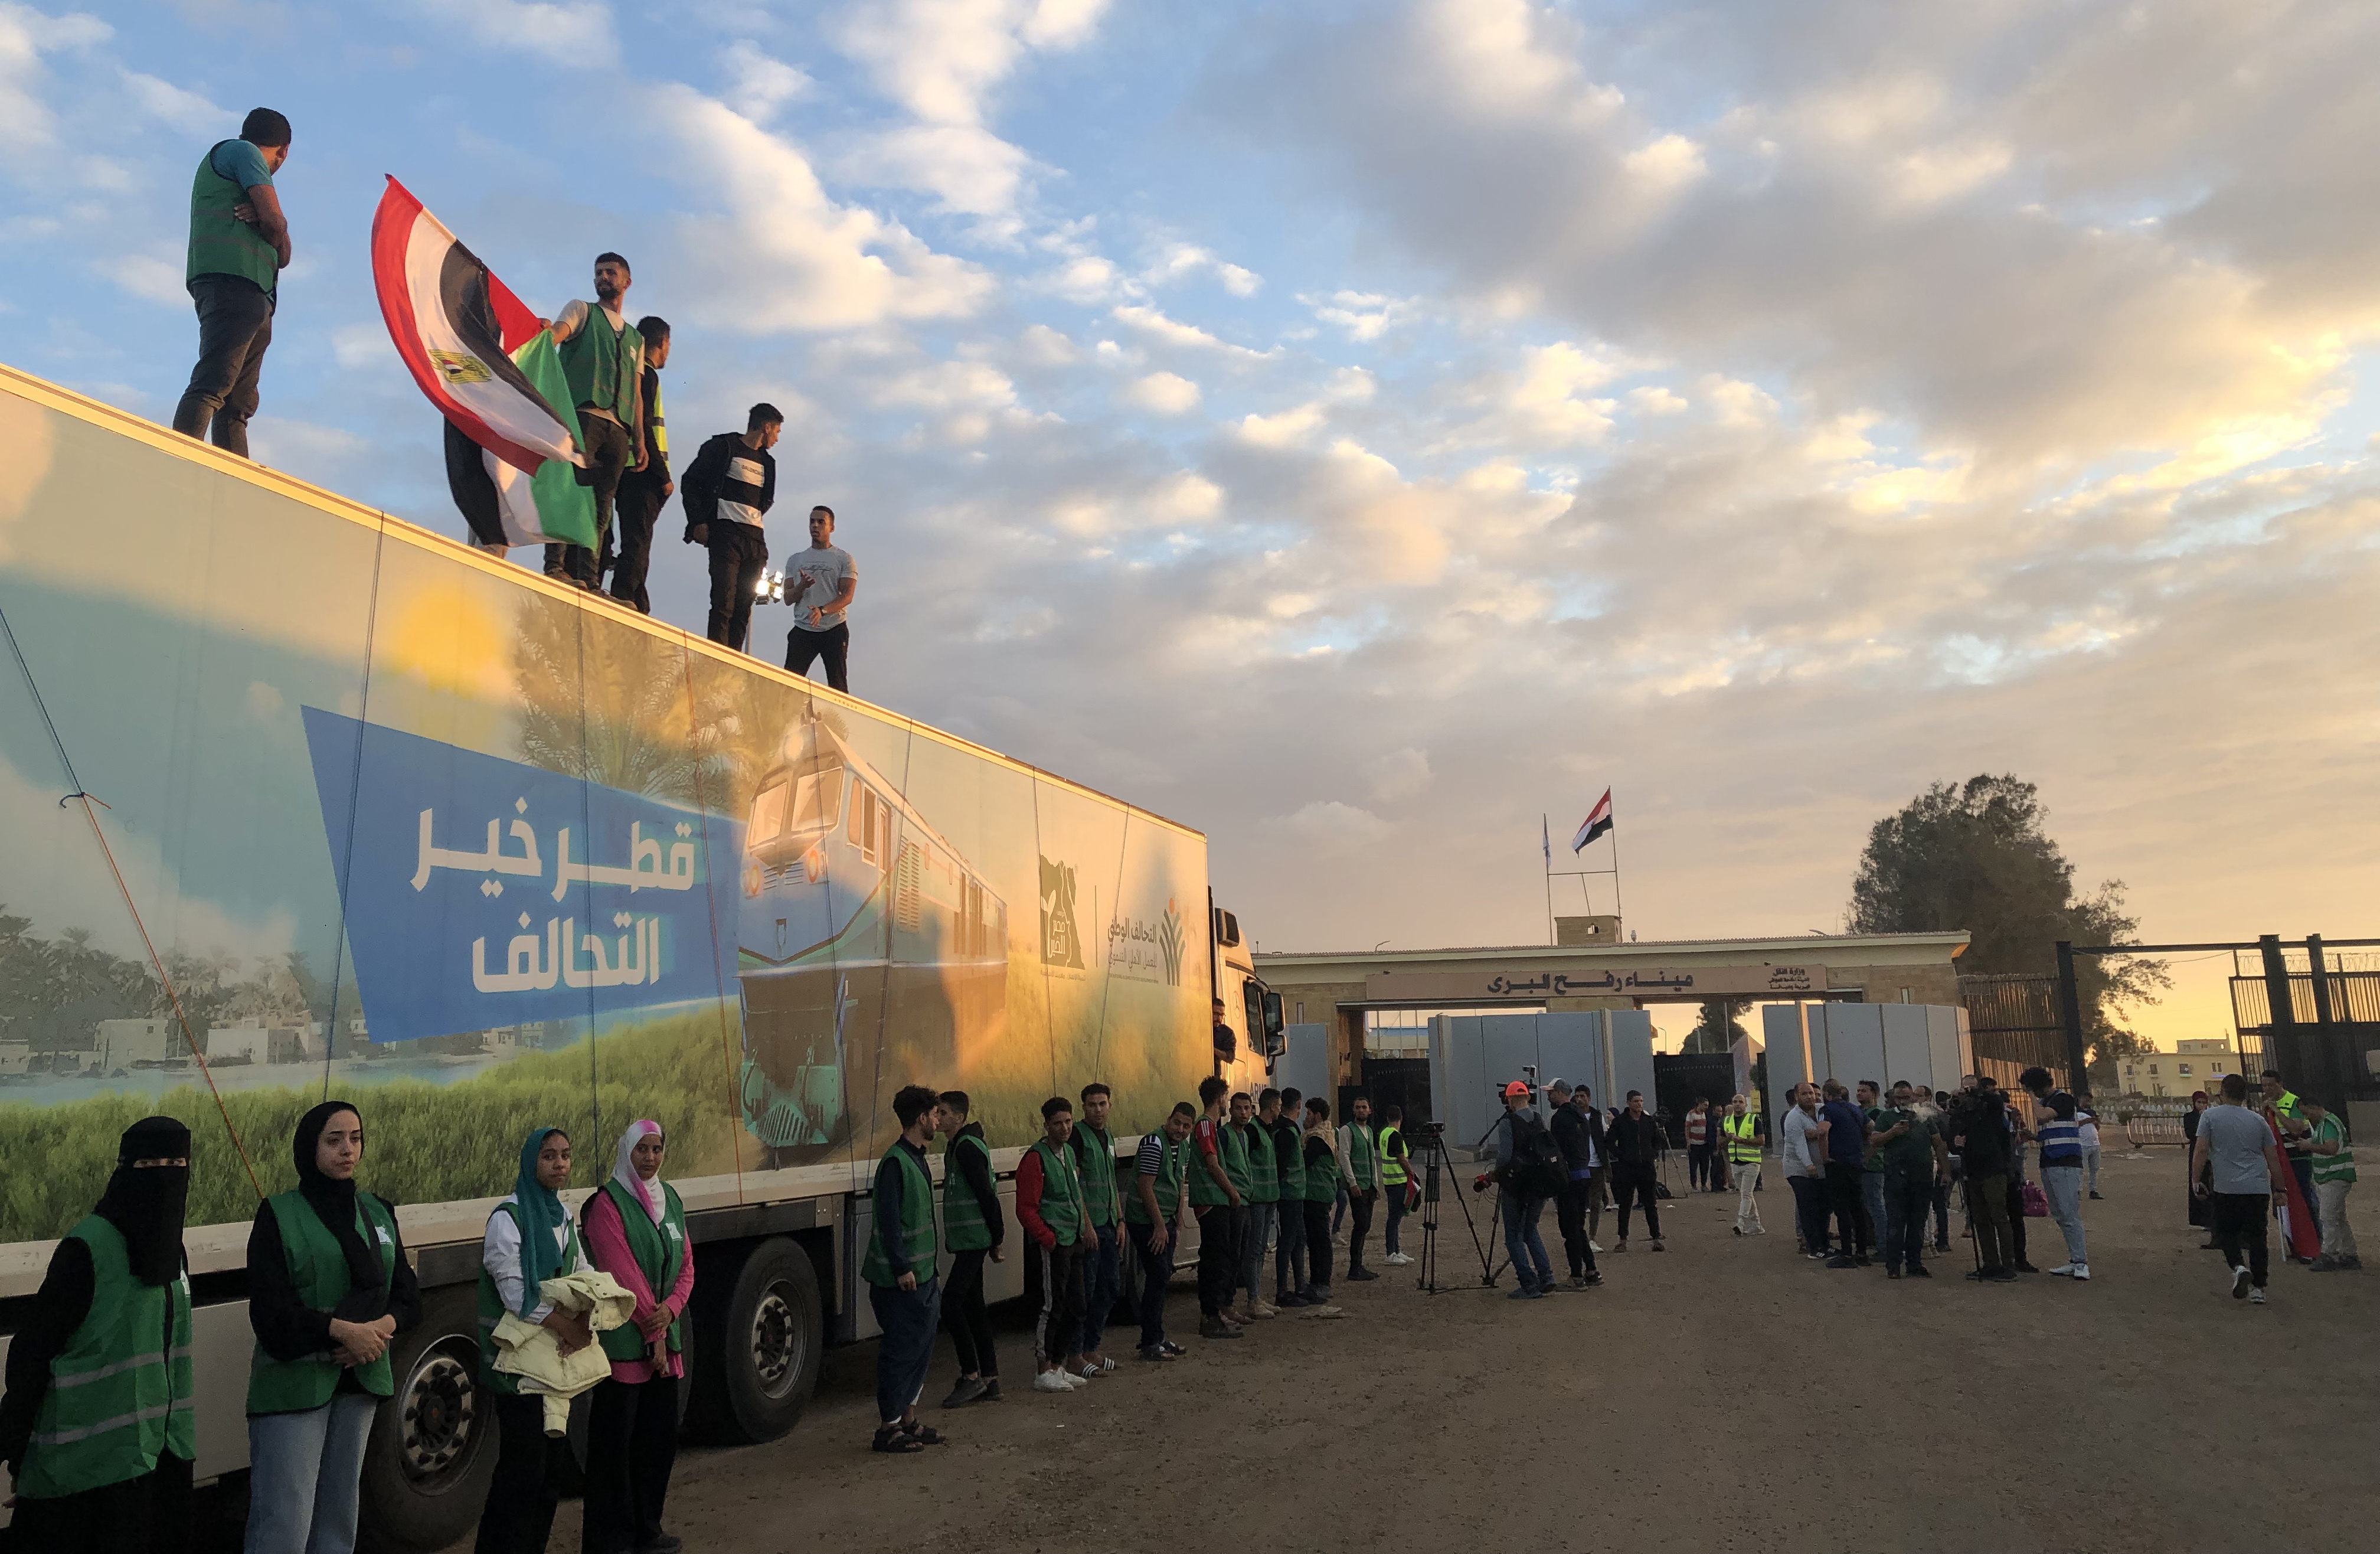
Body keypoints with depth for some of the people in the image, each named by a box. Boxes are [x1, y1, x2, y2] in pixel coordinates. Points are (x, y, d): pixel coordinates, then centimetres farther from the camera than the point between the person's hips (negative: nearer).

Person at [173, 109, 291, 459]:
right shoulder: (243, 152, 10)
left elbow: (282, 255, 23)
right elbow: (276, 221, -7)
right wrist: (274, 233, 15)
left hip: (252, 296, 10)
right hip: (233, 277, -10)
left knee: (238, 404, -2)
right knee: (213, 384, -24)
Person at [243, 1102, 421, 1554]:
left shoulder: (378, 1212, 10)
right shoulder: (279, 1214, -3)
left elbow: (408, 1295, 8)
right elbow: (270, 1308, -10)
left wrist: (382, 1329, -12)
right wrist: (343, 1330, -19)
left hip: (360, 1381, 5)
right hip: (294, 1383, -5)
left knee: (339, 1517, 11)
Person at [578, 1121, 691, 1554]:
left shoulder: (670, 1199, 11)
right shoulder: (608, 1204, -11)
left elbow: (686, 1266, 10)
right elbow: (623, 1274, -15)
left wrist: (670, 1308, -8)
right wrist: (652, 1332, -14)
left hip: (665, 1337, 7)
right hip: (623, 1339, -7)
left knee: (660, 1435, 13)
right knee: (614, 1440, 0)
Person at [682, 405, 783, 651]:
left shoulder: (767, 462, 23)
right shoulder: (723, 446, 5)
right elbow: (691, 482, 0)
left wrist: (753, 521, 13)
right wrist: (698, 521, -9)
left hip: (755, 538, 6)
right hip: (726, 533, -6)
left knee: (743, 606, 0)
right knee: (724, 601, -15)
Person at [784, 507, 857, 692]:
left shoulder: (844, 558, 6)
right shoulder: (796, 560, 17)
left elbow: (847, 595, -6)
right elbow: (788, 599, 11)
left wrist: (822, 611, -24)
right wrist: (802, 586, -12)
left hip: (834, 630, -2)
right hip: (802, 631, 3)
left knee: (838, 688, -3)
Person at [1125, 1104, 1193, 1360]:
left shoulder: (1184, 1147, 11)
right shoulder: (1154, 1143, -18)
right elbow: (1145, 1187, -19)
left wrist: (1177, 1220, 16)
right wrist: (1160, 1226, -17)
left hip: (1165, 1221, 9)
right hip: (1146, 1221, -9)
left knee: (1163, 1278, 12)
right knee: (1158, 1278, -9)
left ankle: (1157, 1337, 21)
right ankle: (1150, 1344, -3)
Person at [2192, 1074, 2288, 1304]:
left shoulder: (2210, 1116, -1)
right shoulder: (2258, 1121, 9)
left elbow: (2201, 1150, -8)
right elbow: (2273, 1158, 11)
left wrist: (2195, 1180, -2)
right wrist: (2279, 1189, 20)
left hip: (2226, 1189, -3)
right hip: (2259, 1189, 3)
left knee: (2226, 1232, 12)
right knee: (2257, 1236, 9)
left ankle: (2239, 1267, -12)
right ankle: (2258, 1289, 10)